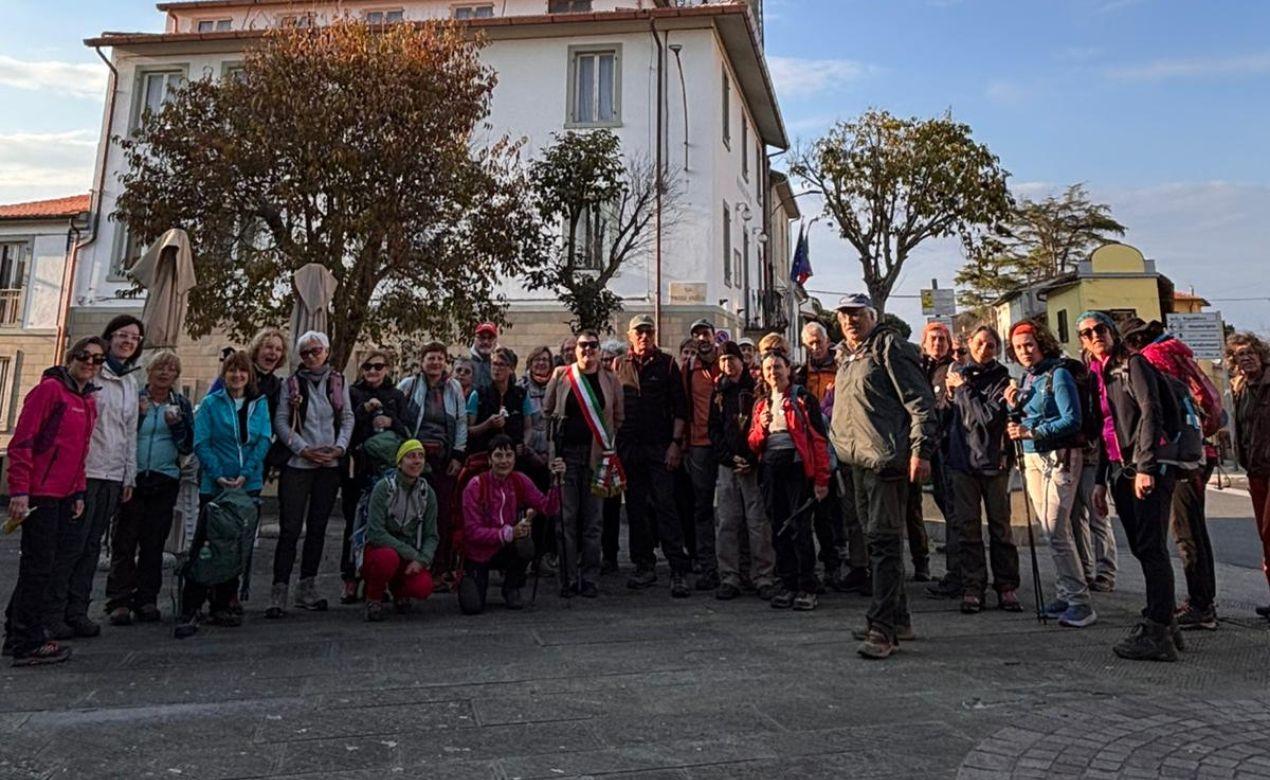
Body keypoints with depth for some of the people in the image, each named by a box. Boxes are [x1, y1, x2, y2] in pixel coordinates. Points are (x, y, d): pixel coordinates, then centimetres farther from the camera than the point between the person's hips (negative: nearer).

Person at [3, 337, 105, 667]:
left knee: (36, 565, 15)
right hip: (39, 494, -8)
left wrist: (79, 493, 17)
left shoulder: (89, 402, 15)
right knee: (39, 566, -3)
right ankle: (29, 644, 6)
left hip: (64, 495, 8)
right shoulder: (50, 389, -10)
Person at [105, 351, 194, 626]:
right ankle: (119, 601, 1)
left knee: (154, 543, 5)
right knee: (125, 541, -3)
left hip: (165, 480, 2)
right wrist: (137, 415, -14)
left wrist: (176, 424, -10)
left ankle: (146, 600, 13)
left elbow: (188, 447, 6)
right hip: (132, 478, -2)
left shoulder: (181, 405, 9)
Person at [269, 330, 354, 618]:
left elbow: (348, 418, 9)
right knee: (290, 528, -5)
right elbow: (281, 422, -2)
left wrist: (339, 447, -6)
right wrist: (304, 449, -12)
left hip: (330, 465, 3)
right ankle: (279, 591, -1)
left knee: (318, 527, 8)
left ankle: (307, 588, 17)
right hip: (297, 464, -3)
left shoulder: (338, 381, 9)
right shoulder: (291, 384, 2)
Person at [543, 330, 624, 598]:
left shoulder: (610, 379, 7)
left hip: (597, 454, 0)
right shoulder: (561, 376, 6)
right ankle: (568, 579, 10)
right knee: (567, 518, 2)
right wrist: (561, 429, 4)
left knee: (593, 520, 3)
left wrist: (606, 439, 3)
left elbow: (618, 417, 10)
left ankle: (590, 579, 12)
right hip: (566, 453, 0)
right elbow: (547, 411, 12)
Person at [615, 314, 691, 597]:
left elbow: (680, 407, 1)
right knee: (635, 507, 8)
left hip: (660, 446, -3)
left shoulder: (667, 364, 4)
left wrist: (676, 442, -8)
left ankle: (679, 570, -5)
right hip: (628, 446, 3)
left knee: (665, 505, -8)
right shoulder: (619, 365, 11)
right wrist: (614, 444, 5)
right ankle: (644, 567, 18)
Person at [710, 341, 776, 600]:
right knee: (727, 523, 2)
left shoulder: (755, 389, 2)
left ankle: (764, 579, 2)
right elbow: (714, 430, 13)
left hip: (754, 465, -4)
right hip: (727, 465, 4)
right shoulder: (718, 393, 14)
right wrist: (730, 457, -2)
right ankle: (729, 579, 8)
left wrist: (752, 459, -12)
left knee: (759, 522, -5)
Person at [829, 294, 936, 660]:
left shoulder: (889, 347, -5)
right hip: (859, 462, 9)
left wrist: (920, 451, -19)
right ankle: (898, 618, 24)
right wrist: (842, 449, 24)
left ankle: (883, 627, -9)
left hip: (887, 459, -9)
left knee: (884, 540, -11)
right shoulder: (849, 361, 22)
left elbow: (921, 401, -12)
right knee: (877, 539, 13)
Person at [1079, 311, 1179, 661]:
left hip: (1147, 468, -7)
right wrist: (1102, 479, 16)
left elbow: (1151, 413, -13)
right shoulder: (1096, 376, 18)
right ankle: (1164, 624, 17)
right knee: (1141, 548, 9)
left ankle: (1156, 633, -8)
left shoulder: (1133, 364, -3)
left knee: (1151, 548, -9)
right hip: (1119, 470, 7)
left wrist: (1146, 467, -21)